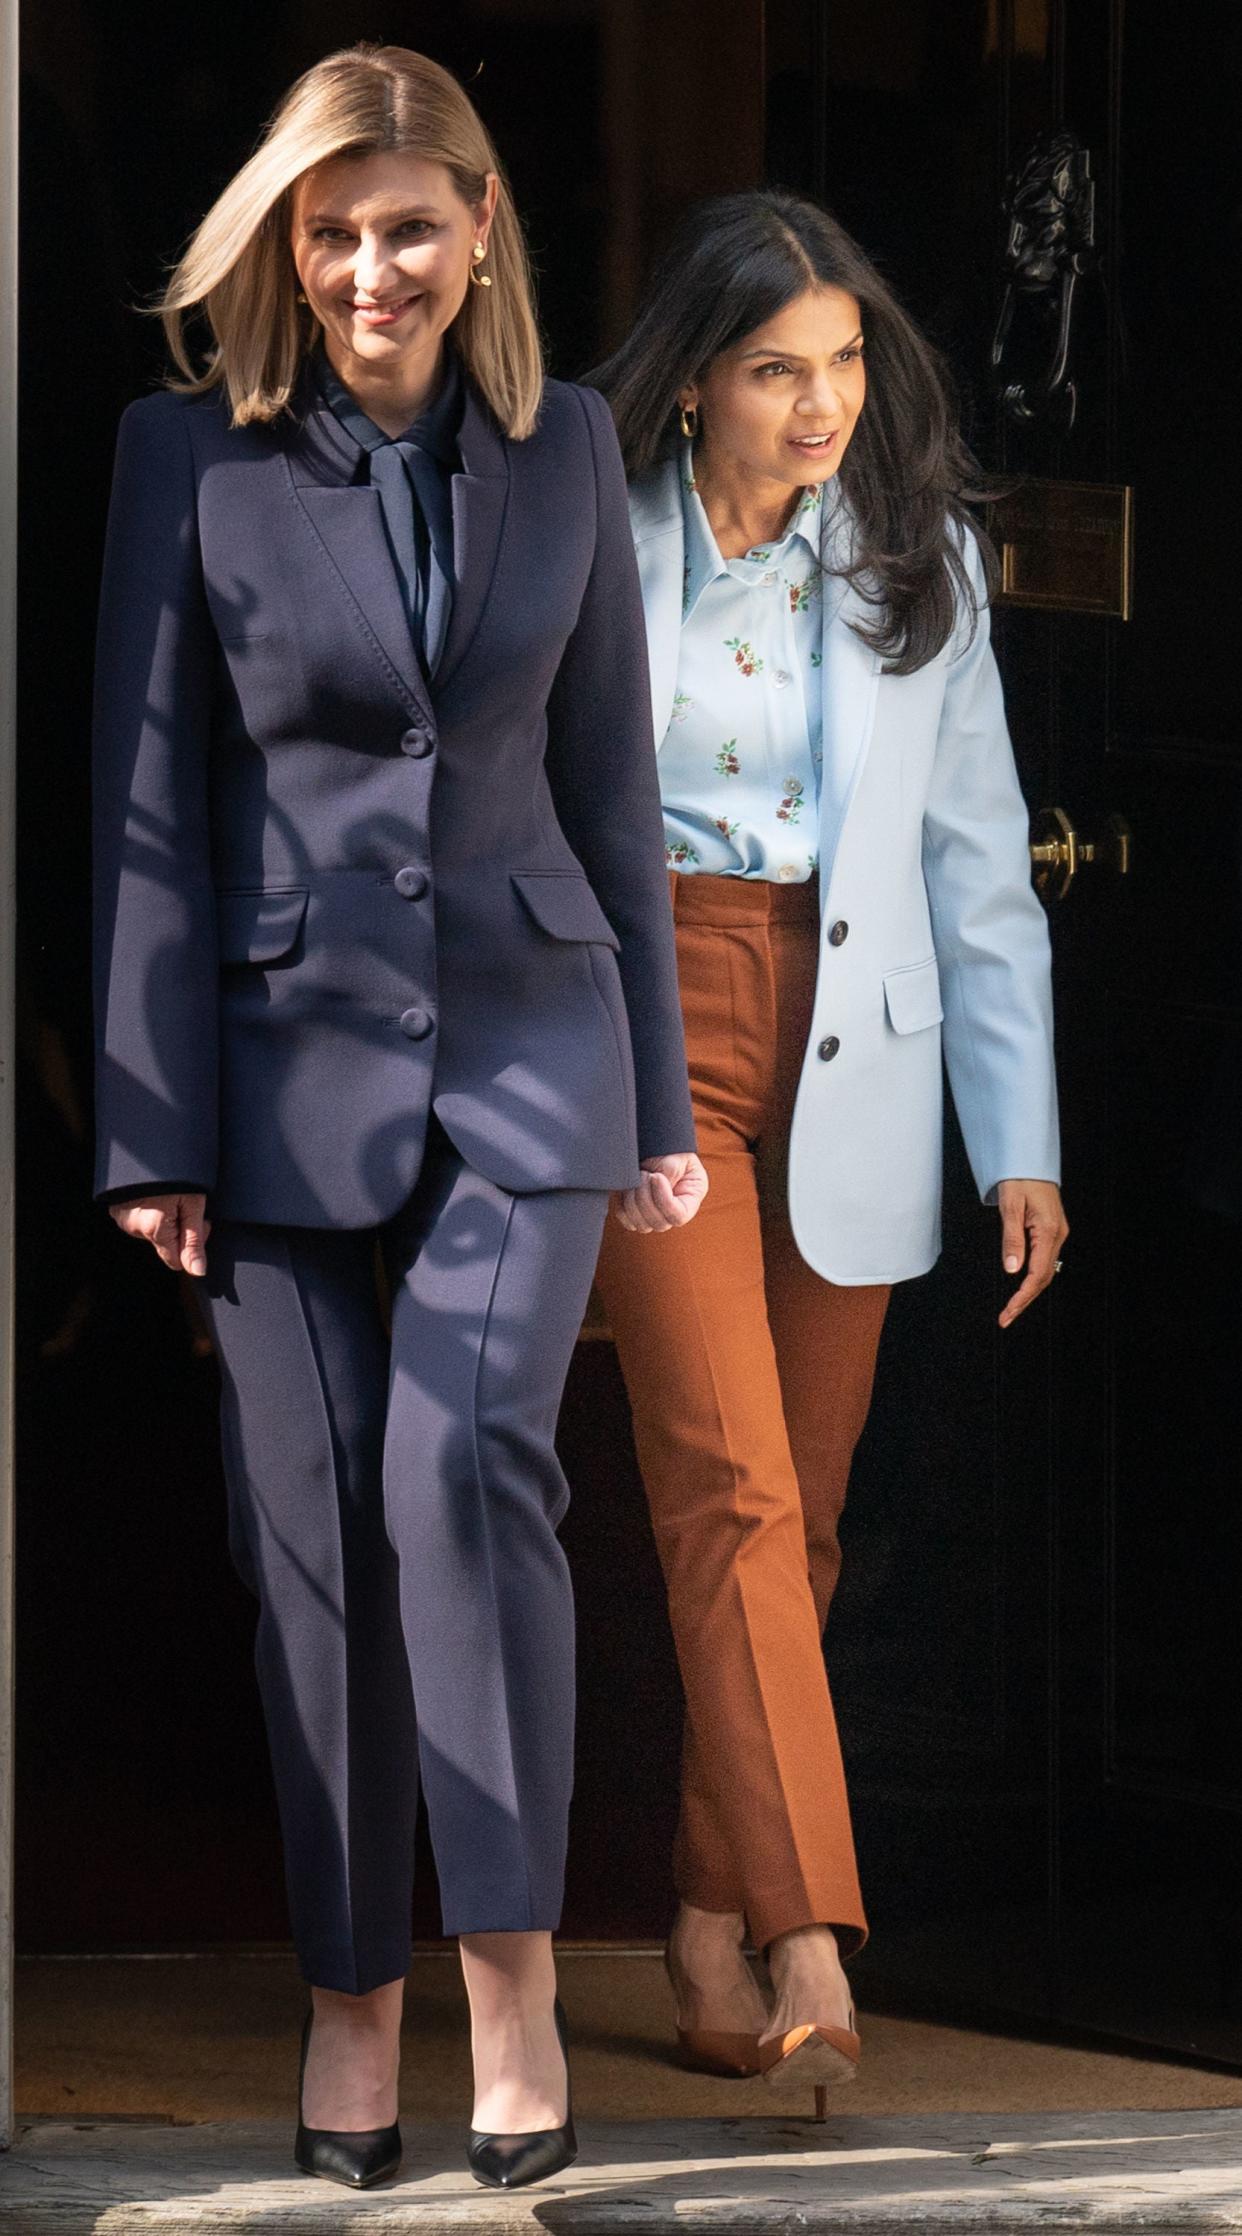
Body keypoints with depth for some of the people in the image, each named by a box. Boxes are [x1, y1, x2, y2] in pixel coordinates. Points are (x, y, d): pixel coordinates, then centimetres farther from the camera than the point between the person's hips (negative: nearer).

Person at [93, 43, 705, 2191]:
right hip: (286, 1047, 0)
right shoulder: (191, 455, -2)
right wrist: (155, 1132, -5)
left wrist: (657, 1092, 10)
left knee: (466, 1453, -19)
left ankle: (512, 1958, -9)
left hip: (523, 1041, 1)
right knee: (315, 1527, 2)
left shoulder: (565, 444, 5)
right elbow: (149, 805, -2)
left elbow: (608, 782, 10)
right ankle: (350, 1990, 15)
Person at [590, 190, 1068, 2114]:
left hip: (849, 1057, 3)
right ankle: (812, 1945, -23)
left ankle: (713, 1917, 20)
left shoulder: (919, 557, 5)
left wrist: (1023, 1141, 4)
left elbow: (981, 857, 7)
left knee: (801, 1517, 5)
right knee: (733, 1485, -15)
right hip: (644, 1019, -3)